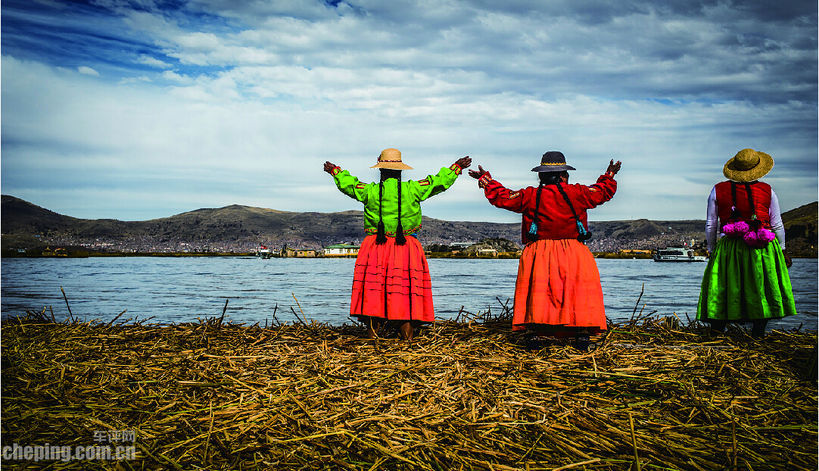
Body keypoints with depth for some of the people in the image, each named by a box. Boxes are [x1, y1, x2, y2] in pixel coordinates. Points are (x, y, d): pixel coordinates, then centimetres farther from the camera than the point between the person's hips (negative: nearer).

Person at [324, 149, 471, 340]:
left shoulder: (370, 191, -1)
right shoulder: (412, 189, -3)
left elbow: (348, 185, 15)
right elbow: (440, 182, 6)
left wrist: (336, 171, 33)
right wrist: (456, 167, 20)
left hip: (376, 248, 0)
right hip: (405, 246, 0)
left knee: (374, 284, 6)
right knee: (408, 283, 4)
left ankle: (373, 329, 3)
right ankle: (407, 331, 2)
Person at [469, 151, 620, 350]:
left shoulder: (529, 196, 2)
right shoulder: (577, 193, 2)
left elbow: (501, 197, 10)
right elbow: (604, 191, 16)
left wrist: (485, 179, 25)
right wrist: (610, 175, 36)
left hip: (538, 254, 1)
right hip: (573, 253, 0)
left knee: (537, 292, 2)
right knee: (580, 293, 4)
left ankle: (533, 330, -5)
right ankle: (582, 334, -3)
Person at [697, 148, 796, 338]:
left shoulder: (718, 190, 1)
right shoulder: (767, 191, 2)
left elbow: (710, 224, 5)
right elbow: (777, 225, 7)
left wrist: (711, 249, 16)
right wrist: (782, 249, 18)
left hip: (728, 247, 0)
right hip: (763, 248, 0)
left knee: (723, 287, 6)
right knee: (762, 287, 8)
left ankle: (717, 325, 6)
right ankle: (759, 330, 9)